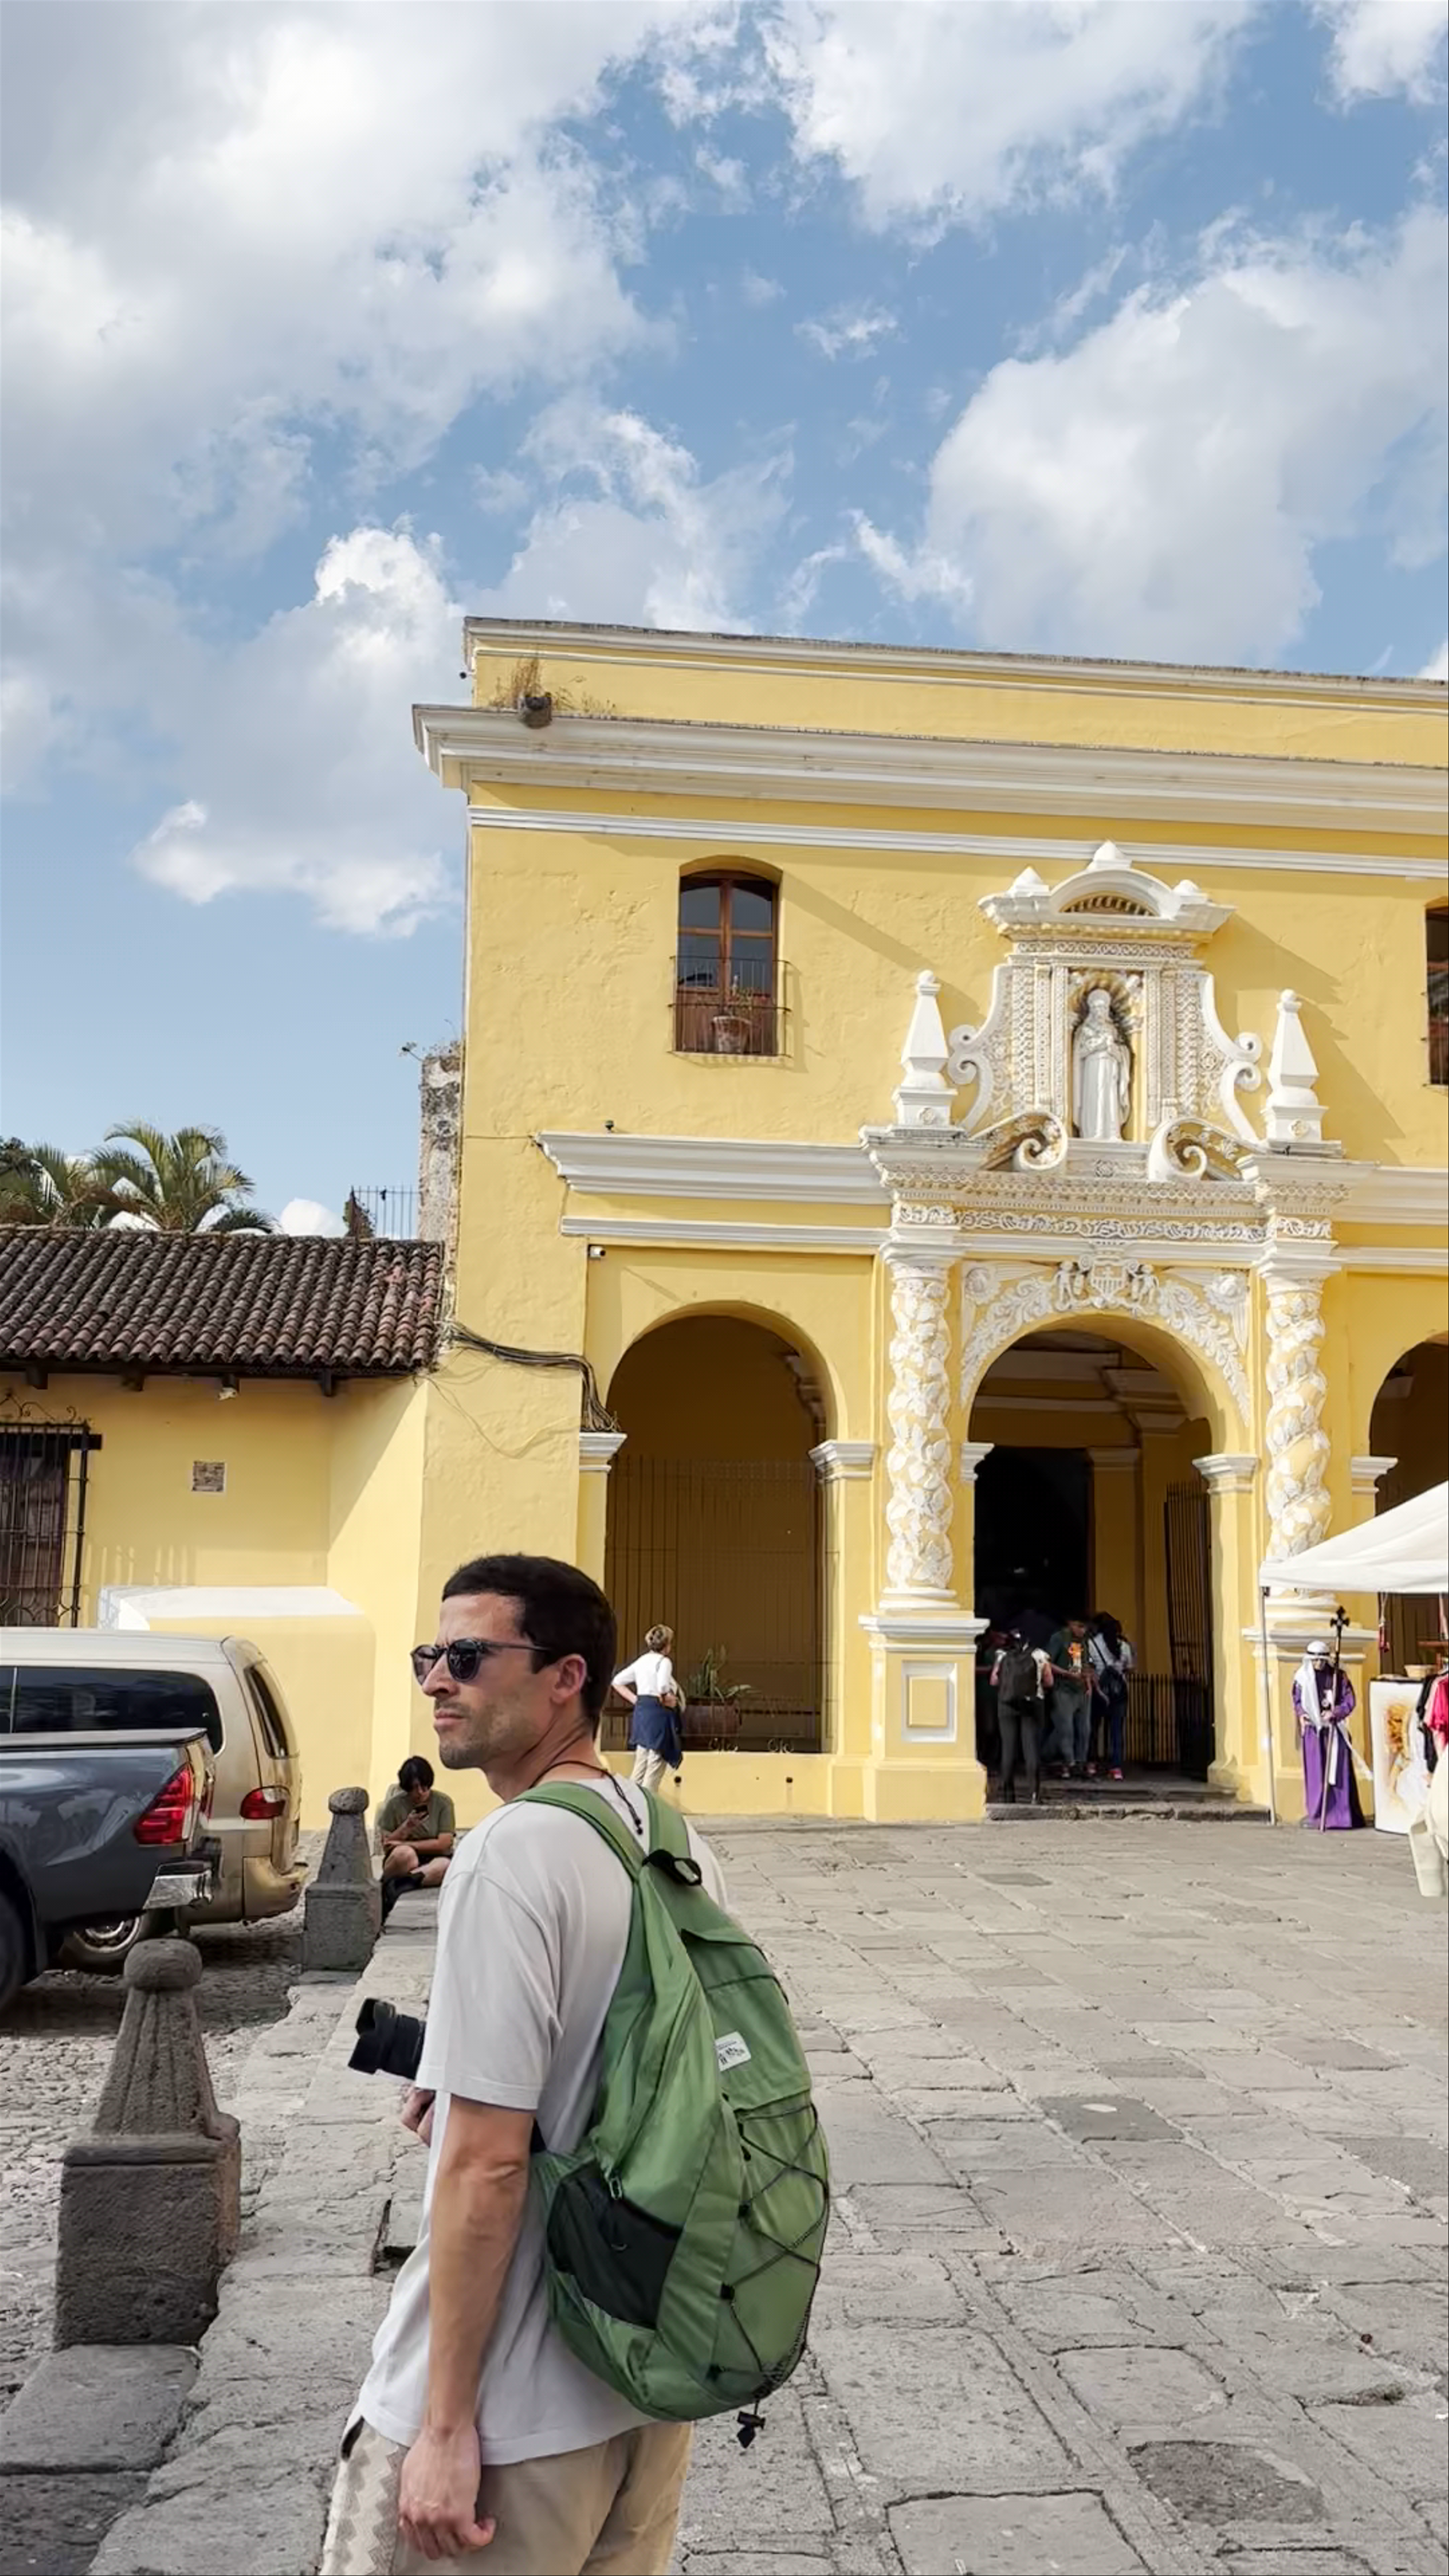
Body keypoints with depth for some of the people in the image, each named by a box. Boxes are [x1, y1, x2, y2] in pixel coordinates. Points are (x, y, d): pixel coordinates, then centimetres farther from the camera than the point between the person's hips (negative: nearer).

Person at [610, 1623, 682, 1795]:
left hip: (641, 1711, 8)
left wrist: (635, 1699, 14)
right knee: (656, 1767, -3)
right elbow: (663, 1687, -27)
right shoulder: (663, 1661, -10)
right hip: (658, 1714, -8)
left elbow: (618, 1682, 18)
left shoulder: (641, 1661, 13)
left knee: (641, 1767, 15)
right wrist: (667, 1700, -9)